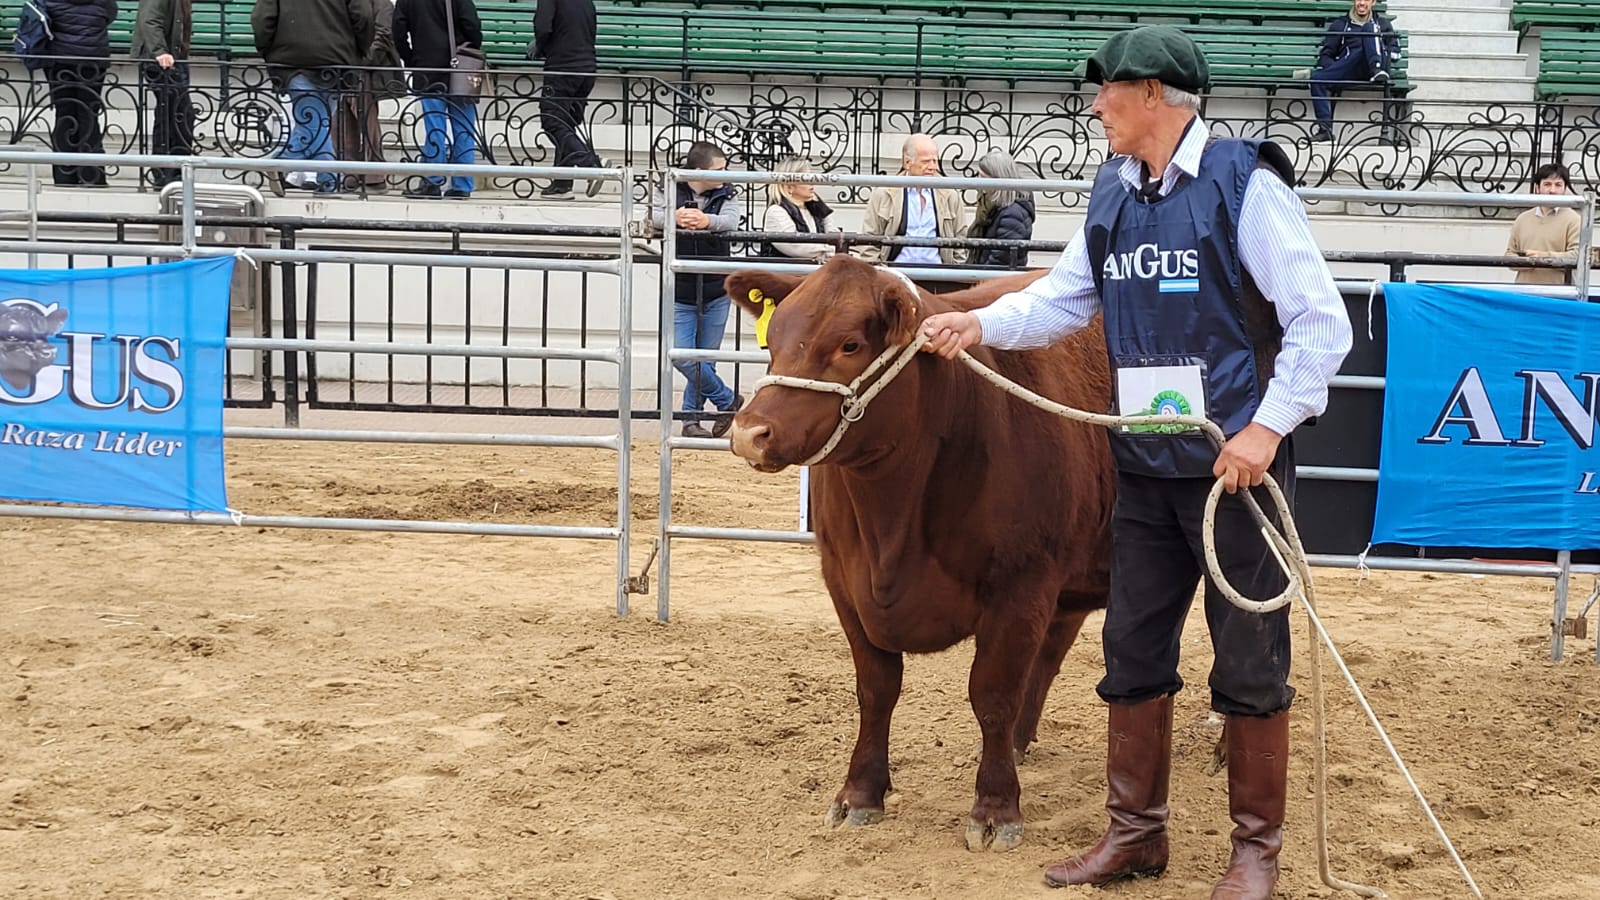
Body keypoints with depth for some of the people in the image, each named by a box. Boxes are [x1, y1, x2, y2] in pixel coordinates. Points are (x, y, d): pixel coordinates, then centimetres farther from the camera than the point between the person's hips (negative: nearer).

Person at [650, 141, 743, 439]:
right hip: (681, 294, -1)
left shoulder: (724, 194, 1)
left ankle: (692, 418, 20)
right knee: (681, 356, -9)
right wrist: (675, 216, -38)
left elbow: (732, 221, -18)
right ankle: (728, 400, 10)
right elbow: (651, 215, -18)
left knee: (705, 359, 6)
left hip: (716, 294, 1)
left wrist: (707, 220, -39)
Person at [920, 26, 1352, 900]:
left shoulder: (1244, 184, -12)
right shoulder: (1112, 192, 8)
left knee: (1249, 662, 3)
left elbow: (1320, 321, -13)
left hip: (1235, 465, -6)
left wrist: (1267, 427, -19)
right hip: (1144, 467, 7)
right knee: (1132, 653, 13)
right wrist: (982, 323, -4)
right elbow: (1063, 298, 13)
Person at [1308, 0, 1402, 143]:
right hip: (1349, 71, 1)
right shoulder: (1340, 24, 28)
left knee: (1368, 28, -23)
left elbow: (1395, 54, 19)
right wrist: (1334, 68, -3)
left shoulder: (1383, 24, 30)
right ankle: (1325, 127, -33)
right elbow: (1325, 55, 19)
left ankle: (1377, 71, -43)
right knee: (1316, 77, -27)